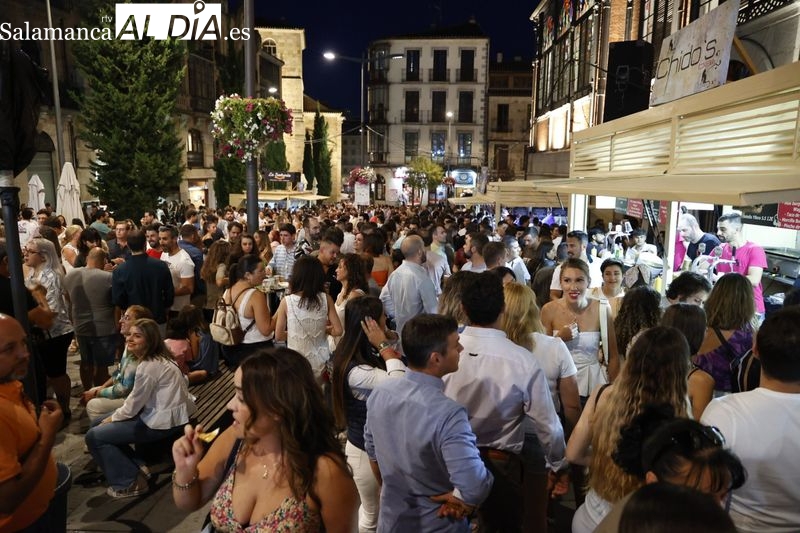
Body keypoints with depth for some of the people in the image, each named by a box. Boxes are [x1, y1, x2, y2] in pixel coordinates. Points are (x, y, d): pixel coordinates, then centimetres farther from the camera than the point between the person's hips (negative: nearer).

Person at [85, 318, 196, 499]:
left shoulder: (148, 366, -22)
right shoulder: (157, 358, 8)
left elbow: (132, 407, -15)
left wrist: (111, 419, 3)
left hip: (164, 421, -10)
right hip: (162, 412, 10)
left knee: (94, 436, -3)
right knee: (99, 424, 18)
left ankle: (129, 483, 6)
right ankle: (135, 467, 18)